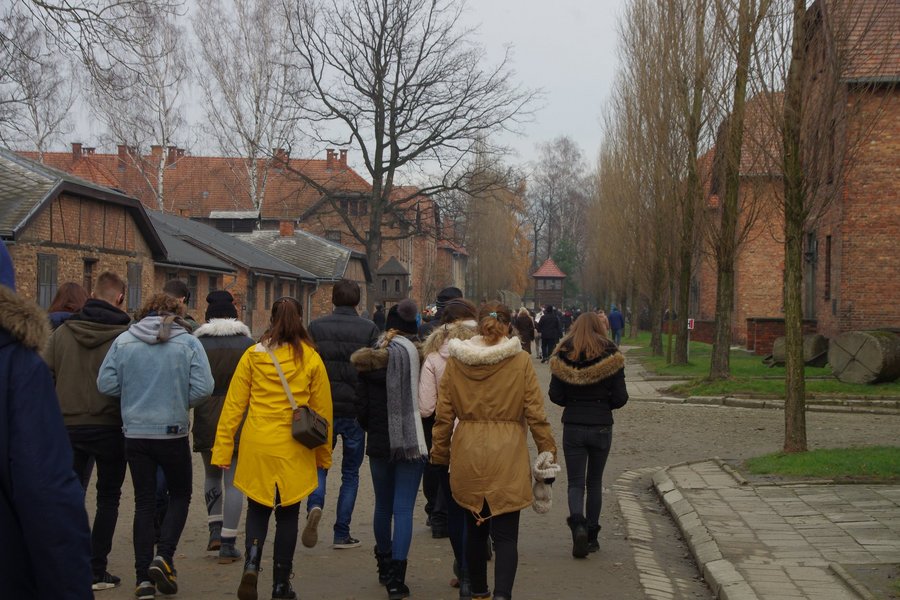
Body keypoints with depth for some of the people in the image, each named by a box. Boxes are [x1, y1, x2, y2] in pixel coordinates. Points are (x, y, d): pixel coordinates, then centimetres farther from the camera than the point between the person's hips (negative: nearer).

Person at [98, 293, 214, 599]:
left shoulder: (123, 341, -2)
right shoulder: (189, 343, -6)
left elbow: (105, 383, -4)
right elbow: (203, 387, -12)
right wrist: (181, 401, 7)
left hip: (135, 434, 2)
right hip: (173, 433, -2)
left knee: (144, 503, 9)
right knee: (180, 496, 16)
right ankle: (164, 556, -3)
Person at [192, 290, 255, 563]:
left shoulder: (197, 345, -2)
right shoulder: (248, 345, -3)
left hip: (207, 422, 1)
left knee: (212, 475, 22)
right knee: (234, 481, 3)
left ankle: (215, 529, 13)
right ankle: (228, 543, 2)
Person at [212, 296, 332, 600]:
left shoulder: (253, 355, -2)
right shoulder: (311, 358, -2)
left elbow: (234, 404, -3)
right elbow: (323, 409, 3)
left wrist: (222, 448, 1)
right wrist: (324, 455, 13)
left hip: (256, 448, 0)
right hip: (294, 450, 0)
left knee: (258, 510, 16)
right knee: (287, 515, 12)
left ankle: (251, 564, -7)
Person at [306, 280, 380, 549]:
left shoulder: (316, 327, 0)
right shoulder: (369, 329, -3)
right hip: (355, 411, -1)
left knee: (320, 465, 14)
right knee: (350, 472, 12)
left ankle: (314, 506, -15)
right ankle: (342, 534, 11)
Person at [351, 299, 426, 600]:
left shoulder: (369, 360, -2)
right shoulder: (420, 354, -11)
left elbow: (362, 405, 3)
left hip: (379, 442, 3)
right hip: (412, 442, -3)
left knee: (383, 505, 18)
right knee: (404, 509, -3)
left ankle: (385, 567, 32)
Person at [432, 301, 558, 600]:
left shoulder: (455, 361, 1)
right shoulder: (521, 362, -5)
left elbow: (444, 415, 3)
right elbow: (535, 413, -5)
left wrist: (440, 453, 12)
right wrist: (548, 450, 4)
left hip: (467, 456, 3)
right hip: (508, 456, -3)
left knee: (474, 527, 19)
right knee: (505, 533, -1)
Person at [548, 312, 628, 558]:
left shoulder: (562, 357, -4)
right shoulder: (611, 357, -7)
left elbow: (555, 395, -3)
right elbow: (620, 398, -6)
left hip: (572, 425, 0)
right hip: (601, 426, 0)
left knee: (575, 482, 6)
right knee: (594, 482, 15)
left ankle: (578, 523, -20)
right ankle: (592, 535, 18)